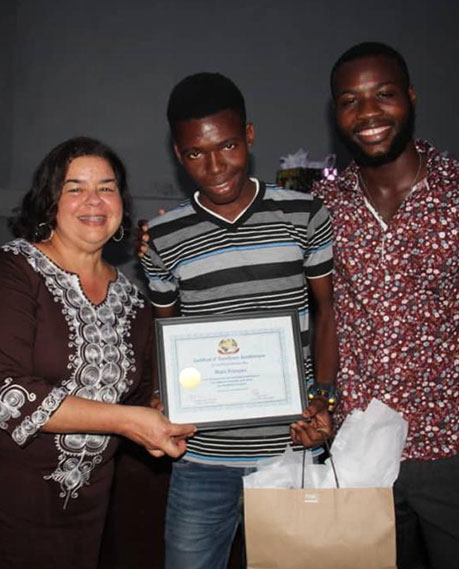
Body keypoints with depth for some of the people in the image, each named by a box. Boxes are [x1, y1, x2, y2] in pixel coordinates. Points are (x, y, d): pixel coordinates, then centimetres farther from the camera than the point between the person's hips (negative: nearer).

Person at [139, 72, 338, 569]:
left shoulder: (304, 215, -3)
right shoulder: (163, 238, 0)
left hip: (293, 445, 0)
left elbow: (329, 308, 6)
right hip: (202, 455, 1)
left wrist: (323, 396, -6)